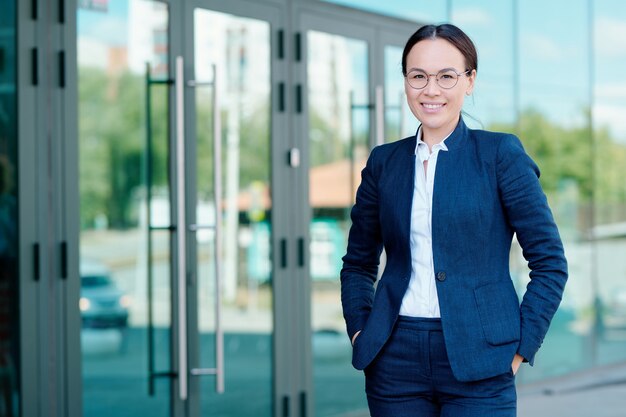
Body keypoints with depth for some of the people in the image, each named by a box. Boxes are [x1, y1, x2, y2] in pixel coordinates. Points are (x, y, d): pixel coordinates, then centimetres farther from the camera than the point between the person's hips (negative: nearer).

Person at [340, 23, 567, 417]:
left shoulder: (500, 154, 0)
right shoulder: (384, 162, 9)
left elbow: (550, 263, 0)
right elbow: (359, 263, 20)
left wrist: (520, 348, -5)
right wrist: (360, 333, 7)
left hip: (477, 365, -3)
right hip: (396, 362, 3)